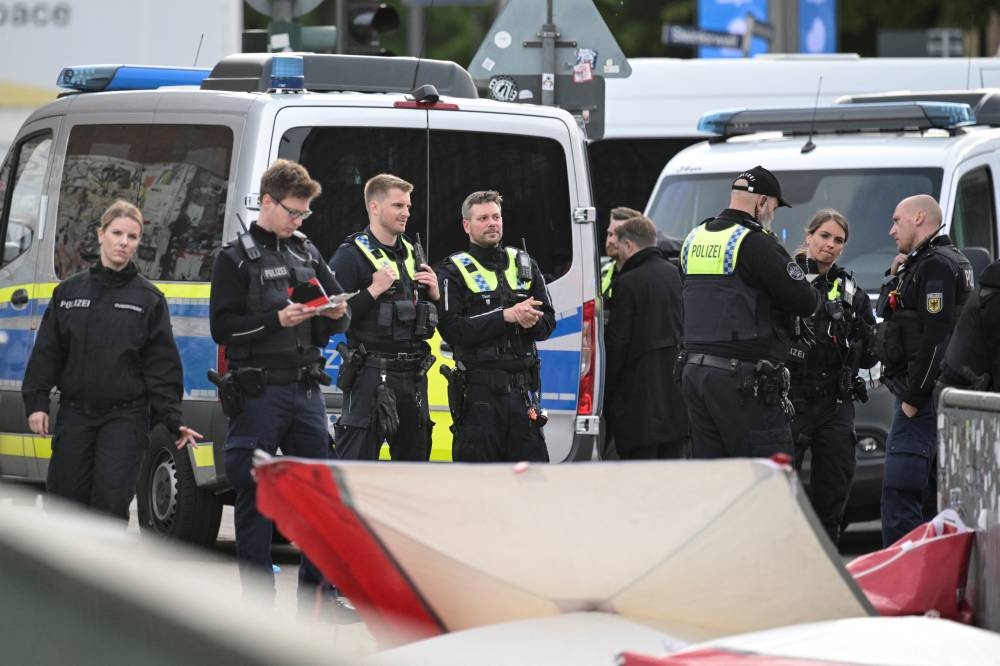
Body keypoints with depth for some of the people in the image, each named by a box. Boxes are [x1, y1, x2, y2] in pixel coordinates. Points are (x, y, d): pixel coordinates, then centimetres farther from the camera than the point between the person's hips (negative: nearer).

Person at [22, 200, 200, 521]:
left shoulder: (148, 298, 2)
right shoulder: (69, 291, 8)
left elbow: (162, 365, -1)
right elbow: (47, 352, 9)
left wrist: (172, 421, -9)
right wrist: (36, 402, 0)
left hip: (125, 419, -3)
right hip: (74, 415, 3)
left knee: (112, 500, -10)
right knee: (65, 498, 4)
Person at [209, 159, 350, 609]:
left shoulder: (307, 253, 16)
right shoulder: (236, 258, 0)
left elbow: (337, 314, 23)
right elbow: (222, 327, -7)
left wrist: (337, 315, -1)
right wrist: (277, 321, -18)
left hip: (306, 390, 5)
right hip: (258, 394, -5)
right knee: (255, 496, -2)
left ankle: (316, 594, 14)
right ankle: (259, 603, 2)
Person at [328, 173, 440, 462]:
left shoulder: (414, 254, 18)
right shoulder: (351, 256, -6)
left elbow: (432, 319, 26)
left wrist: (434, 294, 6)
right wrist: (374, 290, -19)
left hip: (413, 375, 7)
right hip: (371, 375, -7)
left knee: (415, 457, 12)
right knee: (357, 460, -9)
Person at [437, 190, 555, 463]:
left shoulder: (524, 264, 15)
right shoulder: (454, 271, 0)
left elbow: (548, 322, 12)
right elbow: (452, 329, -14)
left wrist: (531, 322, -13)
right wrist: (507, 316, -20)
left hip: (523, 389, 4)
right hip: (479, 391, -4)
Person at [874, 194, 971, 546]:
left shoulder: (936, 266, -14)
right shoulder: (921, 264, 20)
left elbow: (935, 336, -21)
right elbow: (886, 314, 27)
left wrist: (912, 395, -21)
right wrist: (895, 277, 11)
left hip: (922, 397, -11)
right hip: (925, 395, 11)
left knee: (899, 492, -15)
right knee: (929, 493, 13)